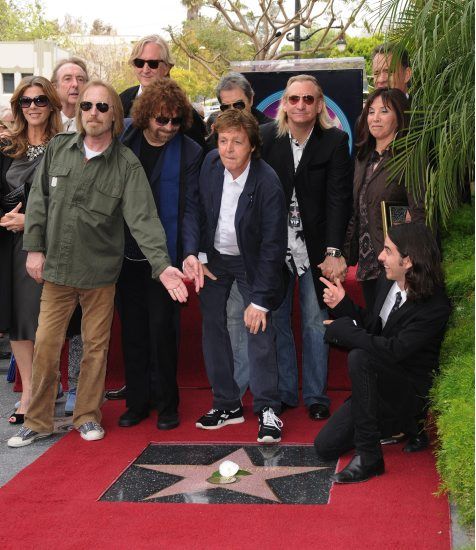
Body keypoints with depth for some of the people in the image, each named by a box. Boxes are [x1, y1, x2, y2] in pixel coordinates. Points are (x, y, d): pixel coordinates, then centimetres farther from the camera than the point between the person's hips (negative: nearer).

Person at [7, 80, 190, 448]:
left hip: (101, 270, -1)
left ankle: (88, 416, 26)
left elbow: (143, 217, -15)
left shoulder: (128, 165, -7)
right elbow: (38, 201, 7)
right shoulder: (58, 149, 2)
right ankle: (38, 421, 17)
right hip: (56, 267, 2)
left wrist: (162, 265, -25)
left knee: (96, 346, 9)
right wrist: (34, 248, 1)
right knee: (46, 345, 3)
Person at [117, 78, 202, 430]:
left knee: (161, 328, -2)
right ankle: (137, 401, 19)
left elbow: (190, 209, -8)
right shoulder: (125, 142, 4)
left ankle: (167, 404, 13)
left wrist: (189, 253, -17)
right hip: (127, 253, 3)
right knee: (133, 328, 9)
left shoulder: (189, 152, -6)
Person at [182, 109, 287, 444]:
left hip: (250, 261, -4)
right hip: (214, 256, 5)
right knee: (212, 325, 6)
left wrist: (260, 300, -24)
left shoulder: (267, 184, -27)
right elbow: (195, 209, -2)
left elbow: (273, 246, -23)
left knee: (260, 330, -11)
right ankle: (227, 404, 18)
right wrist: (191, 253, -18)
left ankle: (268, 410, -1)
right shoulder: (210, 164, -14)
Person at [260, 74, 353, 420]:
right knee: (276, 321, 8)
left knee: (316, 323, 5)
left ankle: (316, 396, 17)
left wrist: (333, 251, -18)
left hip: (315, 247, -1)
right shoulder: (267, 138, -1)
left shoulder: (335, 141, -5)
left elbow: (339, 199, -9)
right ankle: (283, 392, 21)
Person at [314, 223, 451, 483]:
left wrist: (343, 330, -24)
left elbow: (394, 350, -33)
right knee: (325, 447, 4)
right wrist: (342, 305, -4)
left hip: (411, 392, -8)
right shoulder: (387, 283, -2)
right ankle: (404, 425, 19)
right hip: (380, 386, 8)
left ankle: (369, 456, -24)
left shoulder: (435, 307, -25)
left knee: (360, 358, -35)